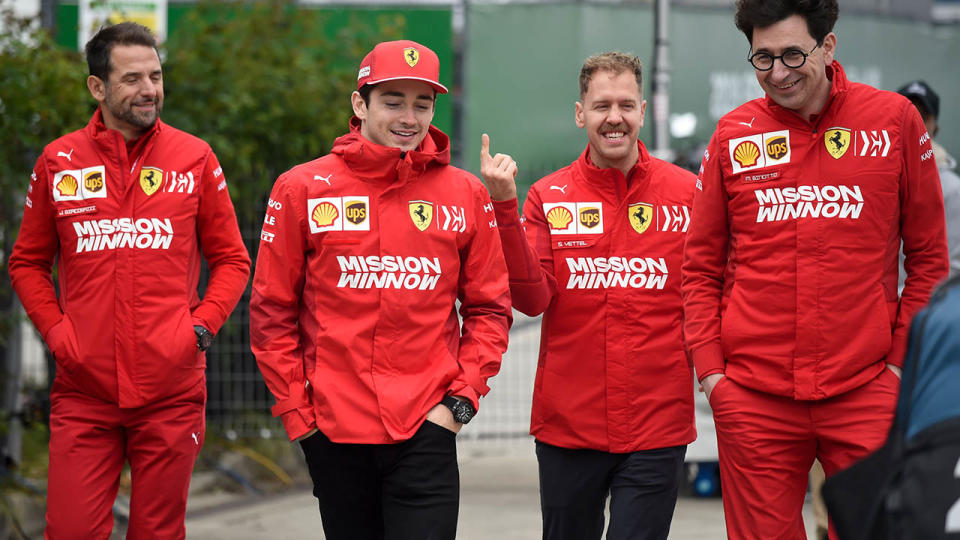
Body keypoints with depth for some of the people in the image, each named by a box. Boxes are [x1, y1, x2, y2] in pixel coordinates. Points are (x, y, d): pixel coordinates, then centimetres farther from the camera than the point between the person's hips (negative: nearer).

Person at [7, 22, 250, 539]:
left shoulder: (195, 158, 4)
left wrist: (202, 326, -4)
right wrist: (55, 330, 0)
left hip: (170, 392, 0)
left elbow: (231, 260, 10)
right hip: (83, 391, 0)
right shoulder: (58, 161, 5)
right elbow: (28, 263, 14)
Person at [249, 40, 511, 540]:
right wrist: (296, 408, -1)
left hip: (426, 427, 0)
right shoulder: (302, 189, 1)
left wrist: (461, 398, -1)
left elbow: (489, 309, 9)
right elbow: (272, 312, 4)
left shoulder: (466, 194, 5)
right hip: (333, 427, 0)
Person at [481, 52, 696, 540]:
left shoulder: (688, 193, 0)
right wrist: (504, 207, -16)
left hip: (657, 427, -2)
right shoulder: (549, 197, 3)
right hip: (567, 424, 2)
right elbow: (531, 298, -8)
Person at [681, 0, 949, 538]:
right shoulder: (734, 134, 7)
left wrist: (903, 357, 0)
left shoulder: (894, 120, 2)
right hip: (753, 397, 1)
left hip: (864, 391, -1)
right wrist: (709, 366, 2)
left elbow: (929, 256, 6)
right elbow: (703, 266, 12)